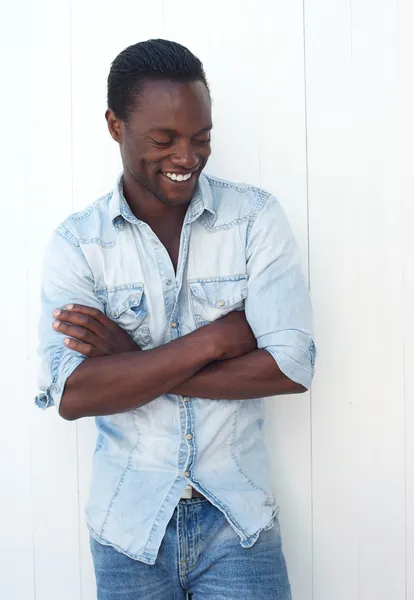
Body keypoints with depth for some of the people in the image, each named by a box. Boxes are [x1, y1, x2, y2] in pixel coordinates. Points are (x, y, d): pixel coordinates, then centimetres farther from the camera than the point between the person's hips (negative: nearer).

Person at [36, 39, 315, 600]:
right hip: (129, 524, 1)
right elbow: (71, 395, -17)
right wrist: (215, 338, -21)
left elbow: (293, 365, -16)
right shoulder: (76, 243, -6)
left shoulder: (256, 216, -7)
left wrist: (131, 363, -16)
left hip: (238, 518, 0)